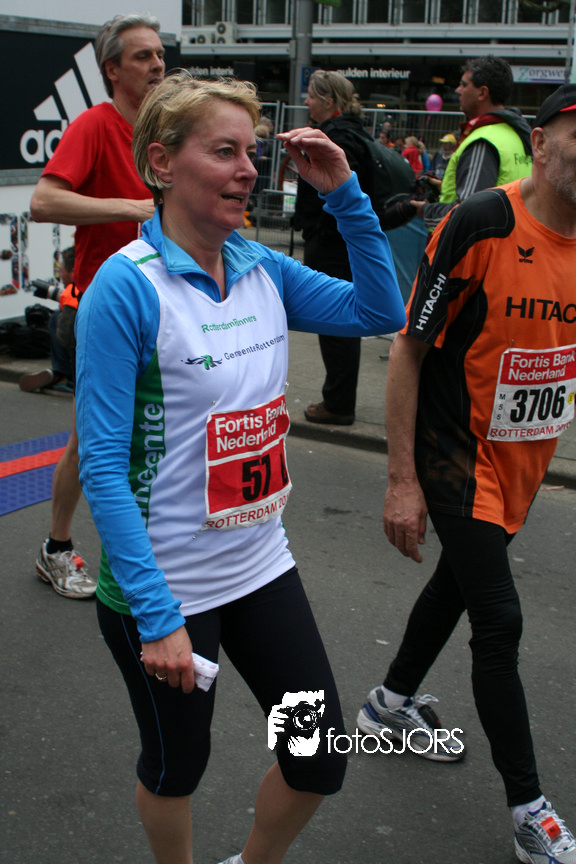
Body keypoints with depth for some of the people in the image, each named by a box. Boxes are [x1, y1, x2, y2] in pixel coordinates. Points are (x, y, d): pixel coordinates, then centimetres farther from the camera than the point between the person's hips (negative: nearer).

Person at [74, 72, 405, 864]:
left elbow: (380, 312, 6)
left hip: (261, 568, 6)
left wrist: (346, 195, -6)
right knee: (177, 765, 18)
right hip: (162, 589, -6)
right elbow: (103, 467, -21)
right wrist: (156, 617, -23)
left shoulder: (262, 268, 0)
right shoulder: (126, 286, -19)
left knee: (320, 762, 15)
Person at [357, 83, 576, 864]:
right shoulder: (479, 226, -21)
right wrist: (402, 480, -19)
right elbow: (408, 351, -17)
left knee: (461, 581, 22)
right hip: (459, 454, -7)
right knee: (499, 619, -5)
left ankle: (392, 702, 47)